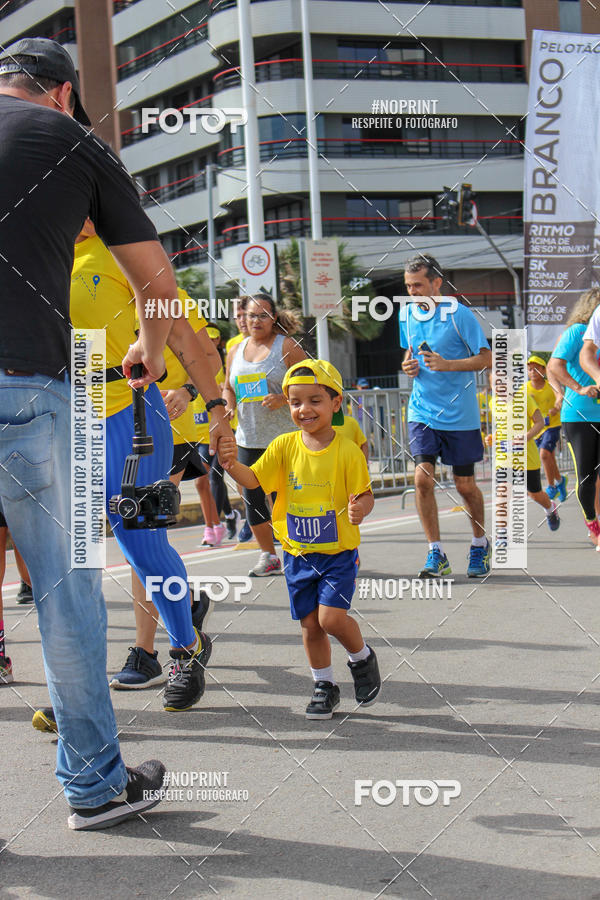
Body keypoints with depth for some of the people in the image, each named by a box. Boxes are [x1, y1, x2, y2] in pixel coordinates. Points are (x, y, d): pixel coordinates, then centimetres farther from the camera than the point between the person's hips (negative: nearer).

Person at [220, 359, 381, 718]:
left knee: (331, 617, -15)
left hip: (339, 551, -3)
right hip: (298, 553, 4)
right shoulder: (285, 446, -2)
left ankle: (362, 657, 16)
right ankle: (325, 686, 28)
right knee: (310, 624, 9)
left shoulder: (347, 451, -11)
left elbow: (365, 494, -6)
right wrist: (232, 464, -25)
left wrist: (360, 508, -29)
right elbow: (253, 480, -5)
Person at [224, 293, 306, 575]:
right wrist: (227, 405, 2)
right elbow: (228, 388, 23)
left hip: (283, 436, -5)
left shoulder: (287, 346, -2)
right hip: (248, 437, 6)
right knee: (251, 495, 6)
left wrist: (283, 399, -20)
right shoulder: (235, 351, 13)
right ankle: (267, 555, 17)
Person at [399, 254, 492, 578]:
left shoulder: (459, 314, -12)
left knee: (465, 484, 6)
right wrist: (408, 364, -2)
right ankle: (436, 554, -4)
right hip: (422, 413, 4)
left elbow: (486, 358, -11)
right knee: (422, 478, -12)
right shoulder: (407, 314, 5)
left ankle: (480, 544, 31)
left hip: (460, 415, -3)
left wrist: (447, 364, -23)